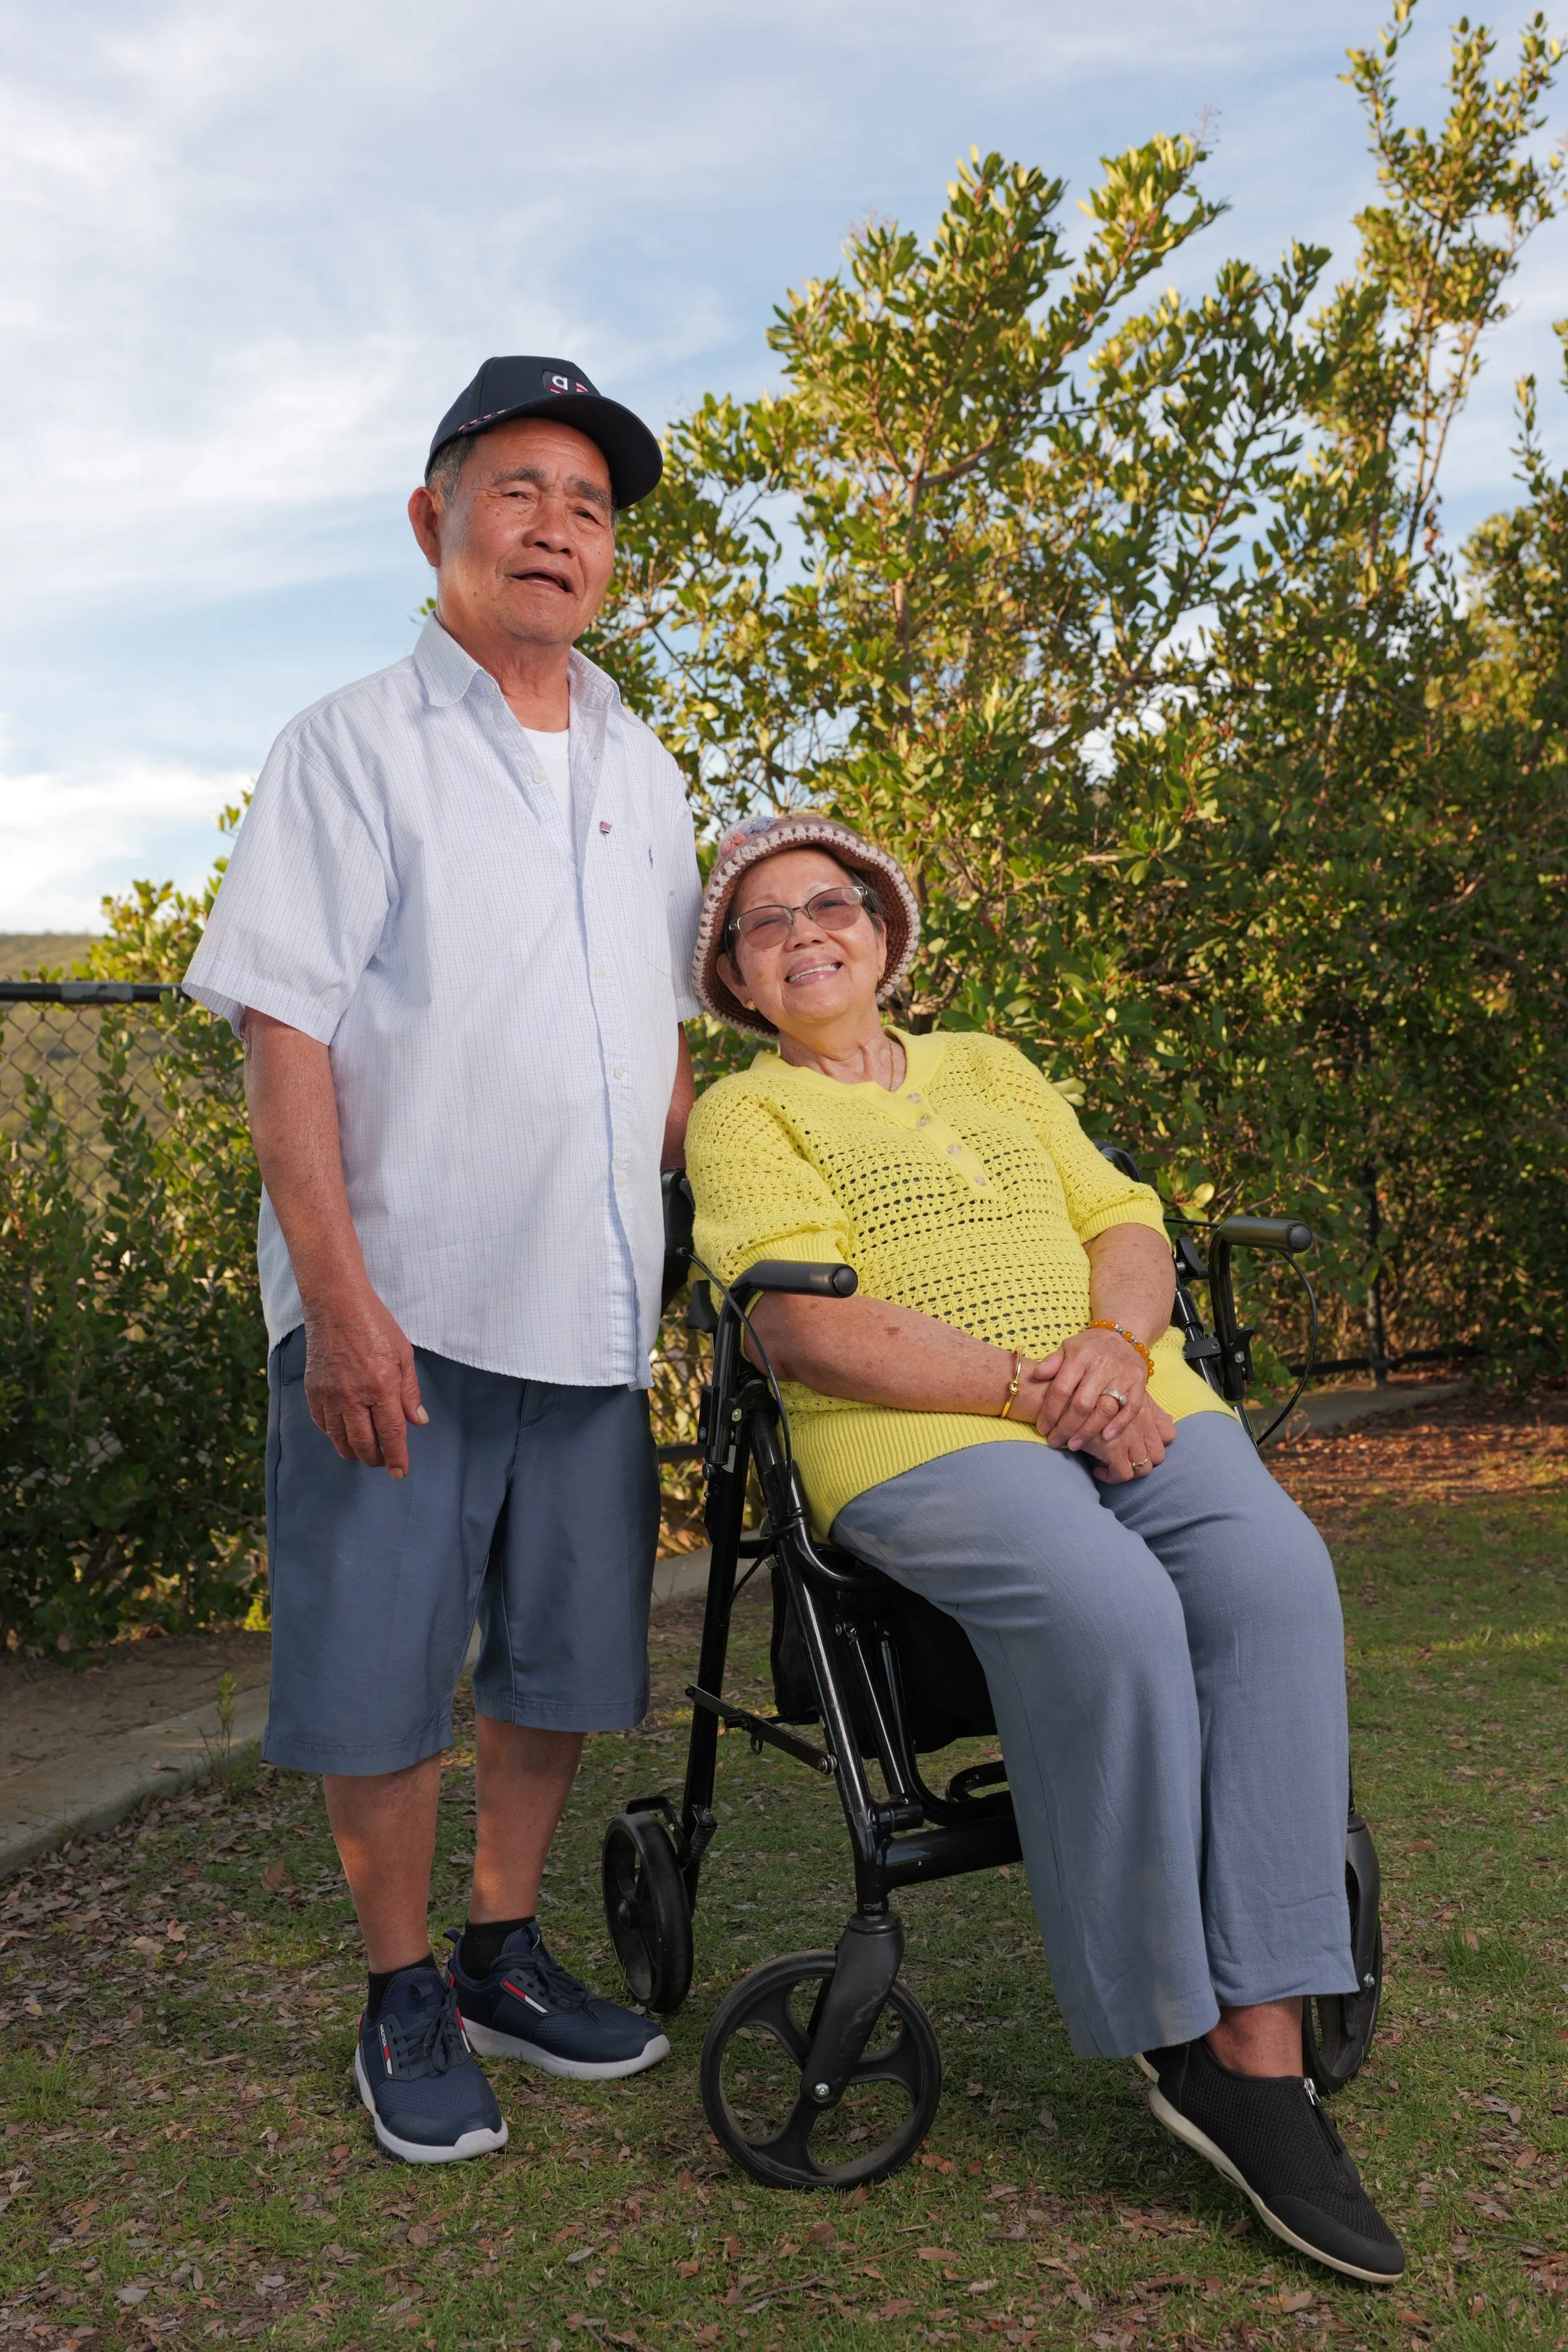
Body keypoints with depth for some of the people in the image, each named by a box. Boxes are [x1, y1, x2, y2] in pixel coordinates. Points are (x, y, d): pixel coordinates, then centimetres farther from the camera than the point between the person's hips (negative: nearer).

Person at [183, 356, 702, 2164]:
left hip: (589, 1309, 5)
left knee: (563, 1659, 13)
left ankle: (505, 1956, 32)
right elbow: (284, 1030, -10)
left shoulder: (642, 774, 14)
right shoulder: (355, 746, -2)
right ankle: (402, 1998, 23)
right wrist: (338, 1296, -17)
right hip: (398, 1306, -5)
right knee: (383, 1673, 4)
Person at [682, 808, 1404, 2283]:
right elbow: (805, 1327, -6)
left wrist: (1114, 1344, -7)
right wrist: (1028, 1385, -14)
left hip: (1128, 1406, 5)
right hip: (918, 1437, -4)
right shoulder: (742, 1113, 9)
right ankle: (1167, 2032, -13)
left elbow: (1127, 1224, 17)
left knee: (1274, 1578, -25)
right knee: (1110, 1612, -33)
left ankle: (1261, 2040, -22)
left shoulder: (991, 1068, 26)